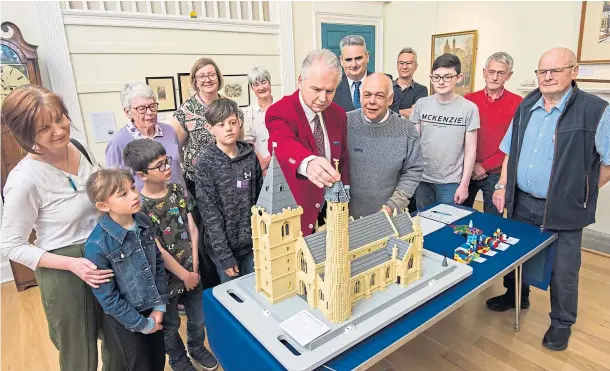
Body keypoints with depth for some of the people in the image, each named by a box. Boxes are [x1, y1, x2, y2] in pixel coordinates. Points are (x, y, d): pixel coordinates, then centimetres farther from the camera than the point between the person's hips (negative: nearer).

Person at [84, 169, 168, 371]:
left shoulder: (144, 222, -8)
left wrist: (160, 305, -3)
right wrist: (142, 324, -12)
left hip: (153, 310, 5)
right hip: (125, 320, -5)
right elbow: (107, 296, -18)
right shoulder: (97, 245, -25)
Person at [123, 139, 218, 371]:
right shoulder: (139, 207, -20)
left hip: (190, 270, 4)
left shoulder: (179, 191, -5)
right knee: (170, 325, 19)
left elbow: (193, 230, -2)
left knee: (199, 318, 20)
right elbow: (156, 251, -18)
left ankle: (197, 348, 49)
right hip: (165, 277, -4)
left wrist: (195, 268, -7)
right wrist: (185, 275, -12)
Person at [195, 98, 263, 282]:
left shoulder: (251, 156, -1)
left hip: (252, 241, 3)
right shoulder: (206, 163, -11)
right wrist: (224, 255, -14)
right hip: (223, 244, -3)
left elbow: (261, 198, 3)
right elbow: (210, 212, -13)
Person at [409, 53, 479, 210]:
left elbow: (470, 150, -3)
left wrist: (464, 184, -5)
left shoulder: (469, 108, -6)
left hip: (451, 182, -2)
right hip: (422, 178, 2)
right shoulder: (421, 104, 0)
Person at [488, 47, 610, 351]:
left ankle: (561, 323, 31)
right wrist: (502, 187, 5)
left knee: (563, 271, 9)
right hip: (521, 203, 5)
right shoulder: (526, 106, 6)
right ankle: (516, 295, 45)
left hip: (563, 210, -4)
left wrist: (583, 192, -7)